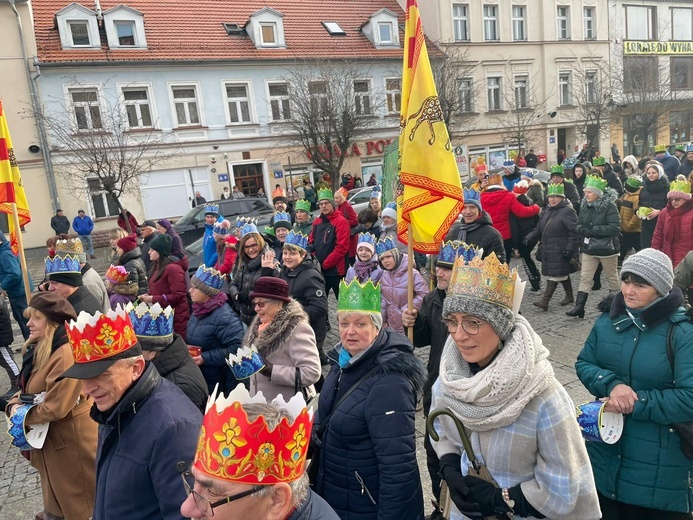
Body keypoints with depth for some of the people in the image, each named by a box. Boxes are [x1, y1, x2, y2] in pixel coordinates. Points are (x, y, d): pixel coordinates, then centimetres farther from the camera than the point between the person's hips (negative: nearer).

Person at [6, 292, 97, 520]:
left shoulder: (67, 353, -30)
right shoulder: (37, 350, 4)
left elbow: (56, 406, -29)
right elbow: (27, 388, 13)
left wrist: (25, 416, -13)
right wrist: (15, 405, -8)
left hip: (71, 439, -9)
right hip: (50, 438, 9)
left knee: (79, 500, 11)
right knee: (57, 489, 29)